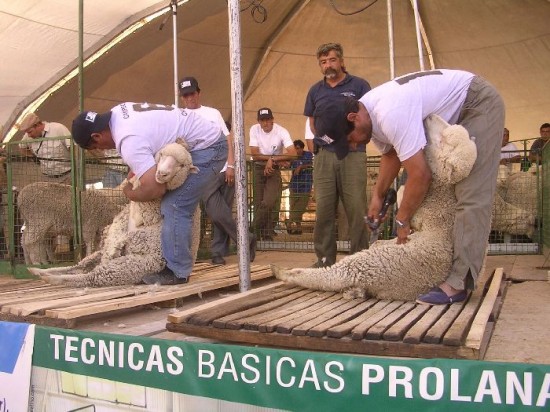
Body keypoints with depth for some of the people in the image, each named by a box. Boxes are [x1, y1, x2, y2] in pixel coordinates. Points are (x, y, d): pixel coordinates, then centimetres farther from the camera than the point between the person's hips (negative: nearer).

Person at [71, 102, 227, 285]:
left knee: (175, 207, -14)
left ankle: (176, 272, -6)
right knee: (177, 206, 12)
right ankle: (178, 265, 17)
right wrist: (136, 168, 8)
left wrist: (129, 193, -9)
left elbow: (155, 189, -32)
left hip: (207, 146, -10)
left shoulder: (128, 140, -27)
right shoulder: (118, 112, 2)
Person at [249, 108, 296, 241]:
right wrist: (271, 157, -18)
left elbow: (292, 154, -24)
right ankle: (266, 237, 15)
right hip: (259, 168, 2)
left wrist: (272, 160, -23)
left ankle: (255, 231, 2)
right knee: (259, 203, 3)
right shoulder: (254, 129, -8)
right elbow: (255, 154, -11)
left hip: (275, 169, -2)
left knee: (268, 203, -17)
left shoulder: (281, 131, -14)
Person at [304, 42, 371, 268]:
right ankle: (325, 260, 6)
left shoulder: (359, 85, 5)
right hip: (324, 155, 3)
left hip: (353, 154, -3)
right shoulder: (315, 90, 16)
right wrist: (322, 135, 5)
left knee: (356, 209, -4)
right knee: (323, 209, 0)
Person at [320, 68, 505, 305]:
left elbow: (421, 175, -32)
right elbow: (390, 154, 11)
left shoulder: (390, 115, -35)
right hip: (454, 113, 10)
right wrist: (378, 196, 1)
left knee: (471, 197, -16)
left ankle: (458, 283, -18)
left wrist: (402, 220, -18)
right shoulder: (370, 116, -4)